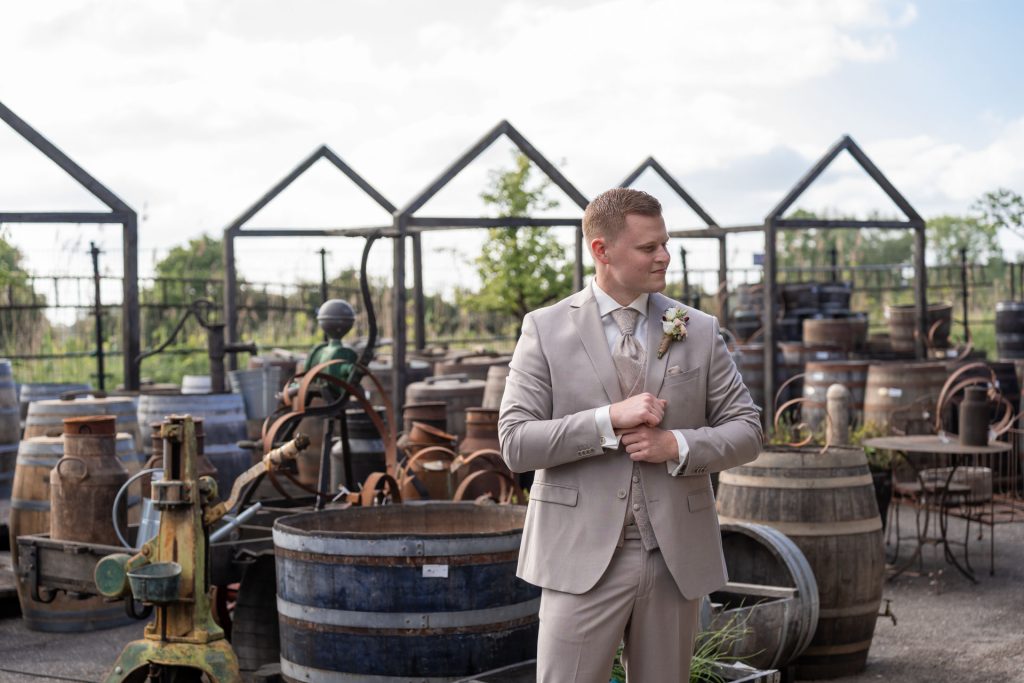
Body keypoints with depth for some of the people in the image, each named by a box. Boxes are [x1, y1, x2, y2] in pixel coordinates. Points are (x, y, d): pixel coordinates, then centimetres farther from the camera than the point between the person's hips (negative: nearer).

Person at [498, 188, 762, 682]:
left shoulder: (699, 331, 7)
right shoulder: (545, 329, 0)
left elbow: (746, 429, 8)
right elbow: (515, 443, -6)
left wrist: (678, 445, -11)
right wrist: (610, 418, -17)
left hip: (675, 558, 3)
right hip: (583, 557, -3)